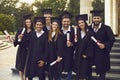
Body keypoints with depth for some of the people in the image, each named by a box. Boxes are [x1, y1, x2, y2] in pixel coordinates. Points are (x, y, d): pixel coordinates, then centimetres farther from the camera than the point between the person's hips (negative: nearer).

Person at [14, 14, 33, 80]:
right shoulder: (21, 31, 0)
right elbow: (16, 42, -2)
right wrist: (18, 38, -22)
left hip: (29, 51, -1)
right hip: (21, 51, 1)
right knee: (21, 66, 6)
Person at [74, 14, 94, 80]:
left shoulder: (90, 33, -5)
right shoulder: (77, 33, 8)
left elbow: (91, 45, -8)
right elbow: (76, 45, 8)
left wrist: (87, 54, -13)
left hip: (86, 57, -4)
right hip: (78, 56, 4)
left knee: (84, 74, -1)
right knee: (79, 73, 6)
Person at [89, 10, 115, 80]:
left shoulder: (106, 28, -8)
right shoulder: (89, 28, 2)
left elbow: (112, 39, -9)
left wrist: (105, 45, -22)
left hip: (102, 53, -3)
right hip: (92, 52, 3)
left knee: (102, 71, 5)